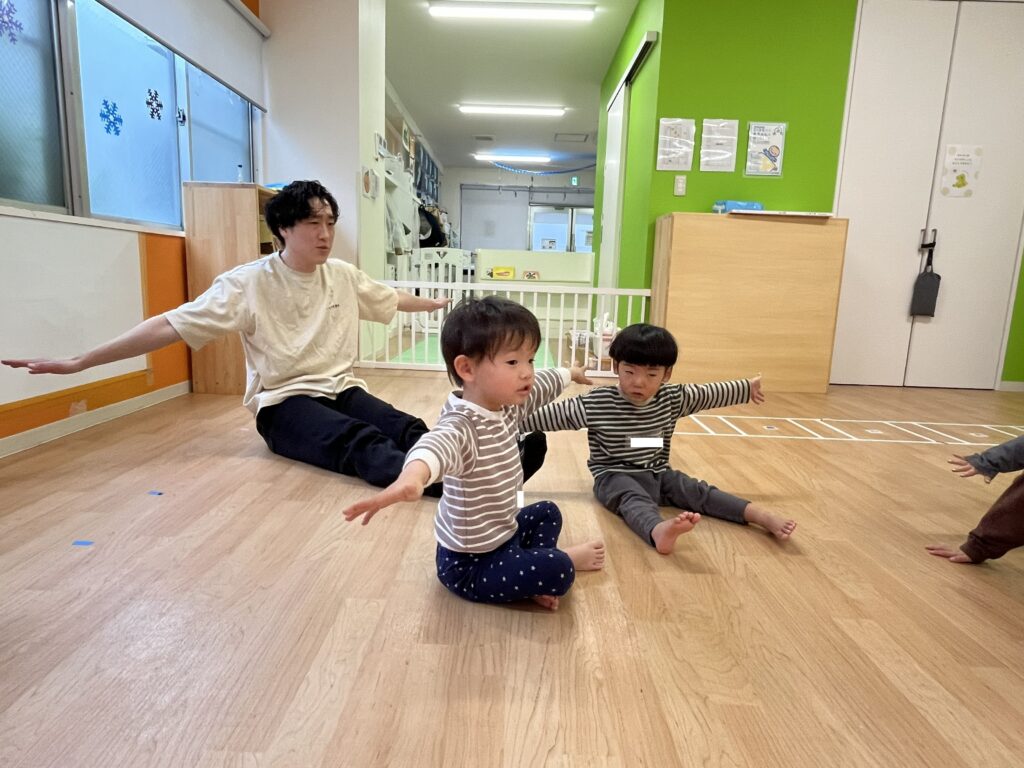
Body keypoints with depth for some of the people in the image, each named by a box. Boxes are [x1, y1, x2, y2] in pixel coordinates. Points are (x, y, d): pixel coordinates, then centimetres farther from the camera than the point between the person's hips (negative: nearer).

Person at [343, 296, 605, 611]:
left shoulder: (506, 405, -4)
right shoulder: (462, 425, -34)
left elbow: (541, 386, 17)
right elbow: (441, 442, -58)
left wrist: (569, 374, 36)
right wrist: (412, 476, -80)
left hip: (499, 535, 10)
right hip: (470, 563, -10)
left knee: (547, 512, 29)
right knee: (557, 572, -23)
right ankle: (567, 558, 10)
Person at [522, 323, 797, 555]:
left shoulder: (672, 398, 2)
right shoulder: (597, 403, -13)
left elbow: (710, 394, 15)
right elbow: (554, 413, -13)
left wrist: (748, 388, 25)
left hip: (658, 475, 6)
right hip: (616, 477, -6)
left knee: (699, 491, -14)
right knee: (634, 499, -36)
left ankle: (764, 517, -24)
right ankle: (659, 531, -67)